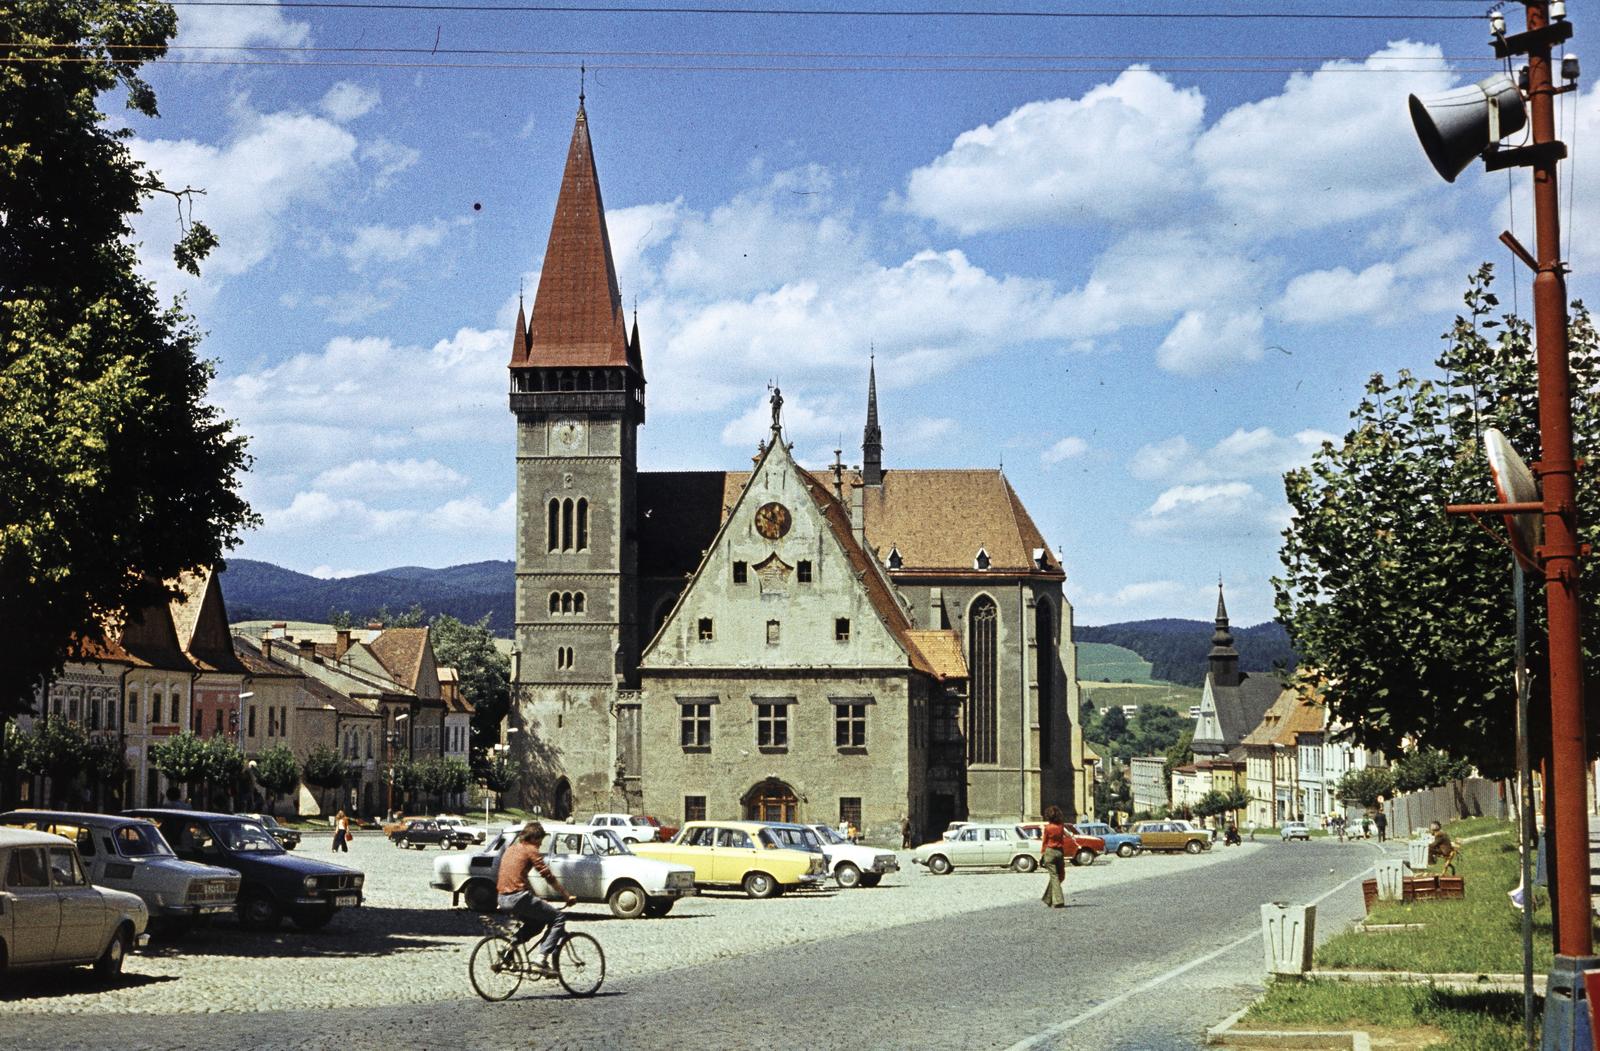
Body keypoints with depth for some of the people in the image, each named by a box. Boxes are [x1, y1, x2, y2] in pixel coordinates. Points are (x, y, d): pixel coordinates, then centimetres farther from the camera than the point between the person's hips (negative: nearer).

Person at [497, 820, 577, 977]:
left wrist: (536, 897, 34)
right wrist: (567, 896, 2)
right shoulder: (530, 850, -3)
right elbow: (549, 877, -5)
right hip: (519, 897, -9)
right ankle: (541, 959, -10)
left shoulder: (511, 849, 21)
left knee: (537, 921, 28)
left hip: (503, 899, 9)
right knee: (558, 918, 2)